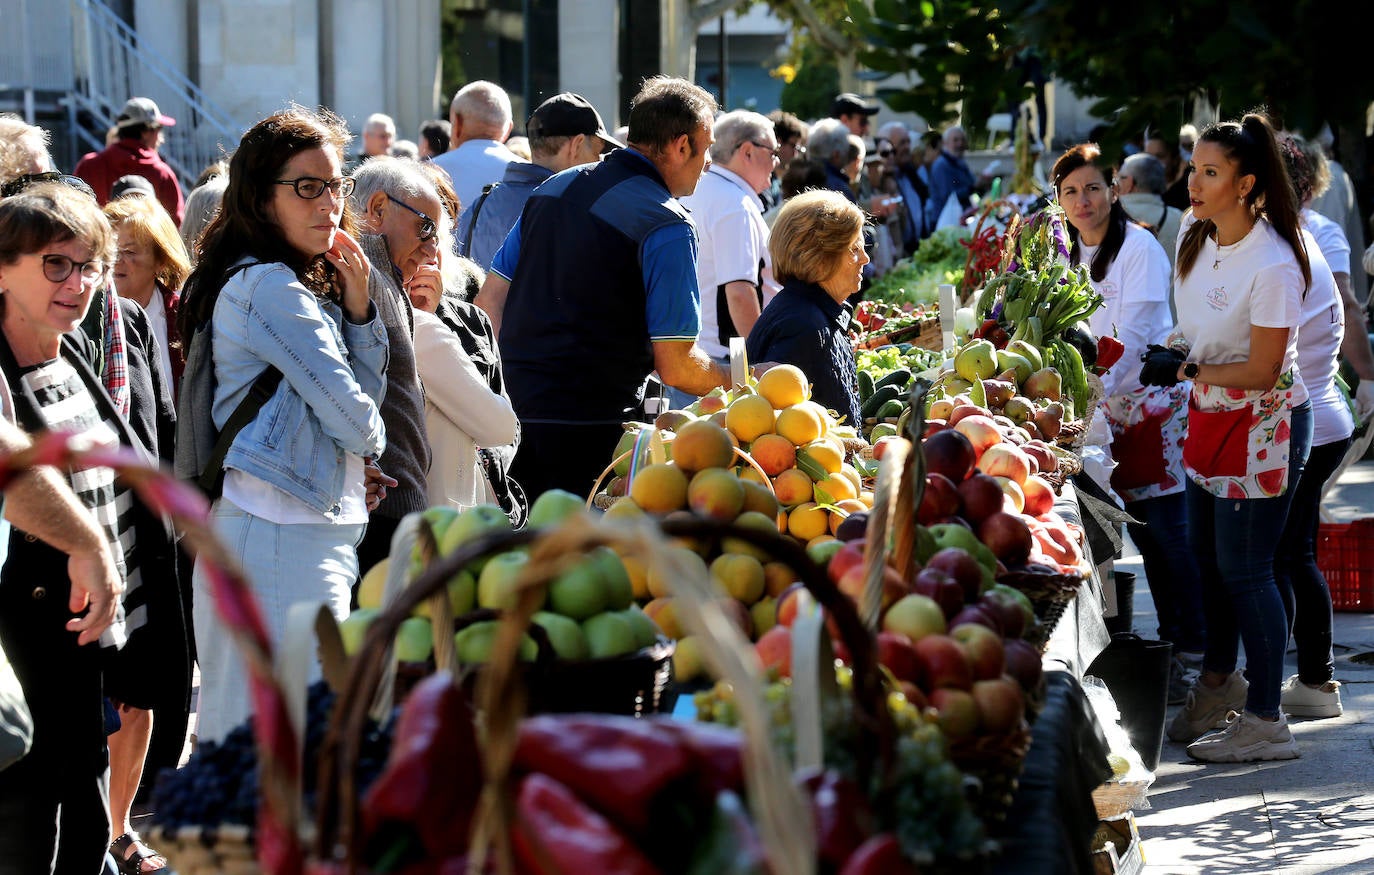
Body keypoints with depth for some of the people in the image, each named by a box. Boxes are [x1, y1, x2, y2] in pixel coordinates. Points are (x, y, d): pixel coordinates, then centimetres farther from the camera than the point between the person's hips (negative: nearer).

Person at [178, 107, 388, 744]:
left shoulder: (305, 285, 19)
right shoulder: (269, 287, -12)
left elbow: (369, 395, 16)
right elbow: (351, 416, -12)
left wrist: (357, 308, 3)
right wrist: (372, 439, 10)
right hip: (285, 539, -10)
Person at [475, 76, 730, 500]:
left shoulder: (554, 188, 12)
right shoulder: (668, 225, -11)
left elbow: (488, 302, 14)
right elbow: (676, 368, -13)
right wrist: (741, 380, 5)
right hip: (592, 429, -7)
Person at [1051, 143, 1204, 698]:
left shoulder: (1139, 248, -13)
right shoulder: (1069, 251, 8)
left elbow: (1131, 341, -20)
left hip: (1154, 404, -7)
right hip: (1109, 411, 7)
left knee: (1166, 531, -7)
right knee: (1141, 532, 9)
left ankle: (1193, 655, -1)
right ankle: (1170, 644, 18)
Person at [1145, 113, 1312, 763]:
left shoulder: (1272, 266, -26)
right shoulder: (1195, 234, -1)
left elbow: (1262, 373, -21)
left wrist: (1186, 368, -17)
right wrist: (1173, 355, -2)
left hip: (1263, 425, -8)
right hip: (1211, 415, 8)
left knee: (1243, 568, -3)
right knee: (1207, 554, 19)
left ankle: (1265, 721, 9)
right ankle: (1219, 681, 40)